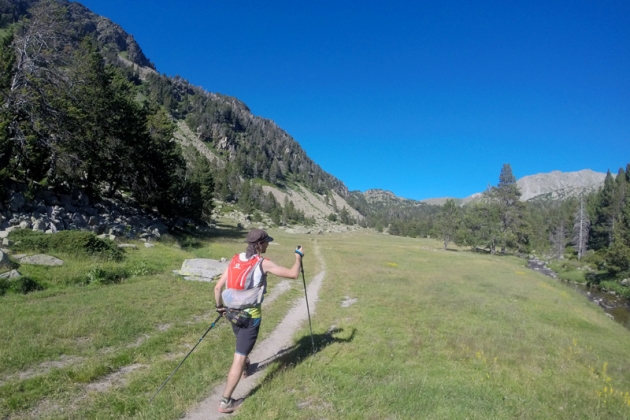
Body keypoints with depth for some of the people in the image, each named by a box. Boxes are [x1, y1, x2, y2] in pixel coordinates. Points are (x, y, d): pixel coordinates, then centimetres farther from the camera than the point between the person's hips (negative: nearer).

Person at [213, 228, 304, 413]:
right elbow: (293, 274, -12)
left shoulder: (235, 260, 1)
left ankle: (244, 368, 59)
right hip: (250, 315, -7)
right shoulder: (263, 263, -15)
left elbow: (218, 287, 2)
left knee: (242, 344, 33)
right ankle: (225, 402, 5)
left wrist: (219, 306, 19)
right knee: (239, 357, 0)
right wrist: (299, 257, 5)